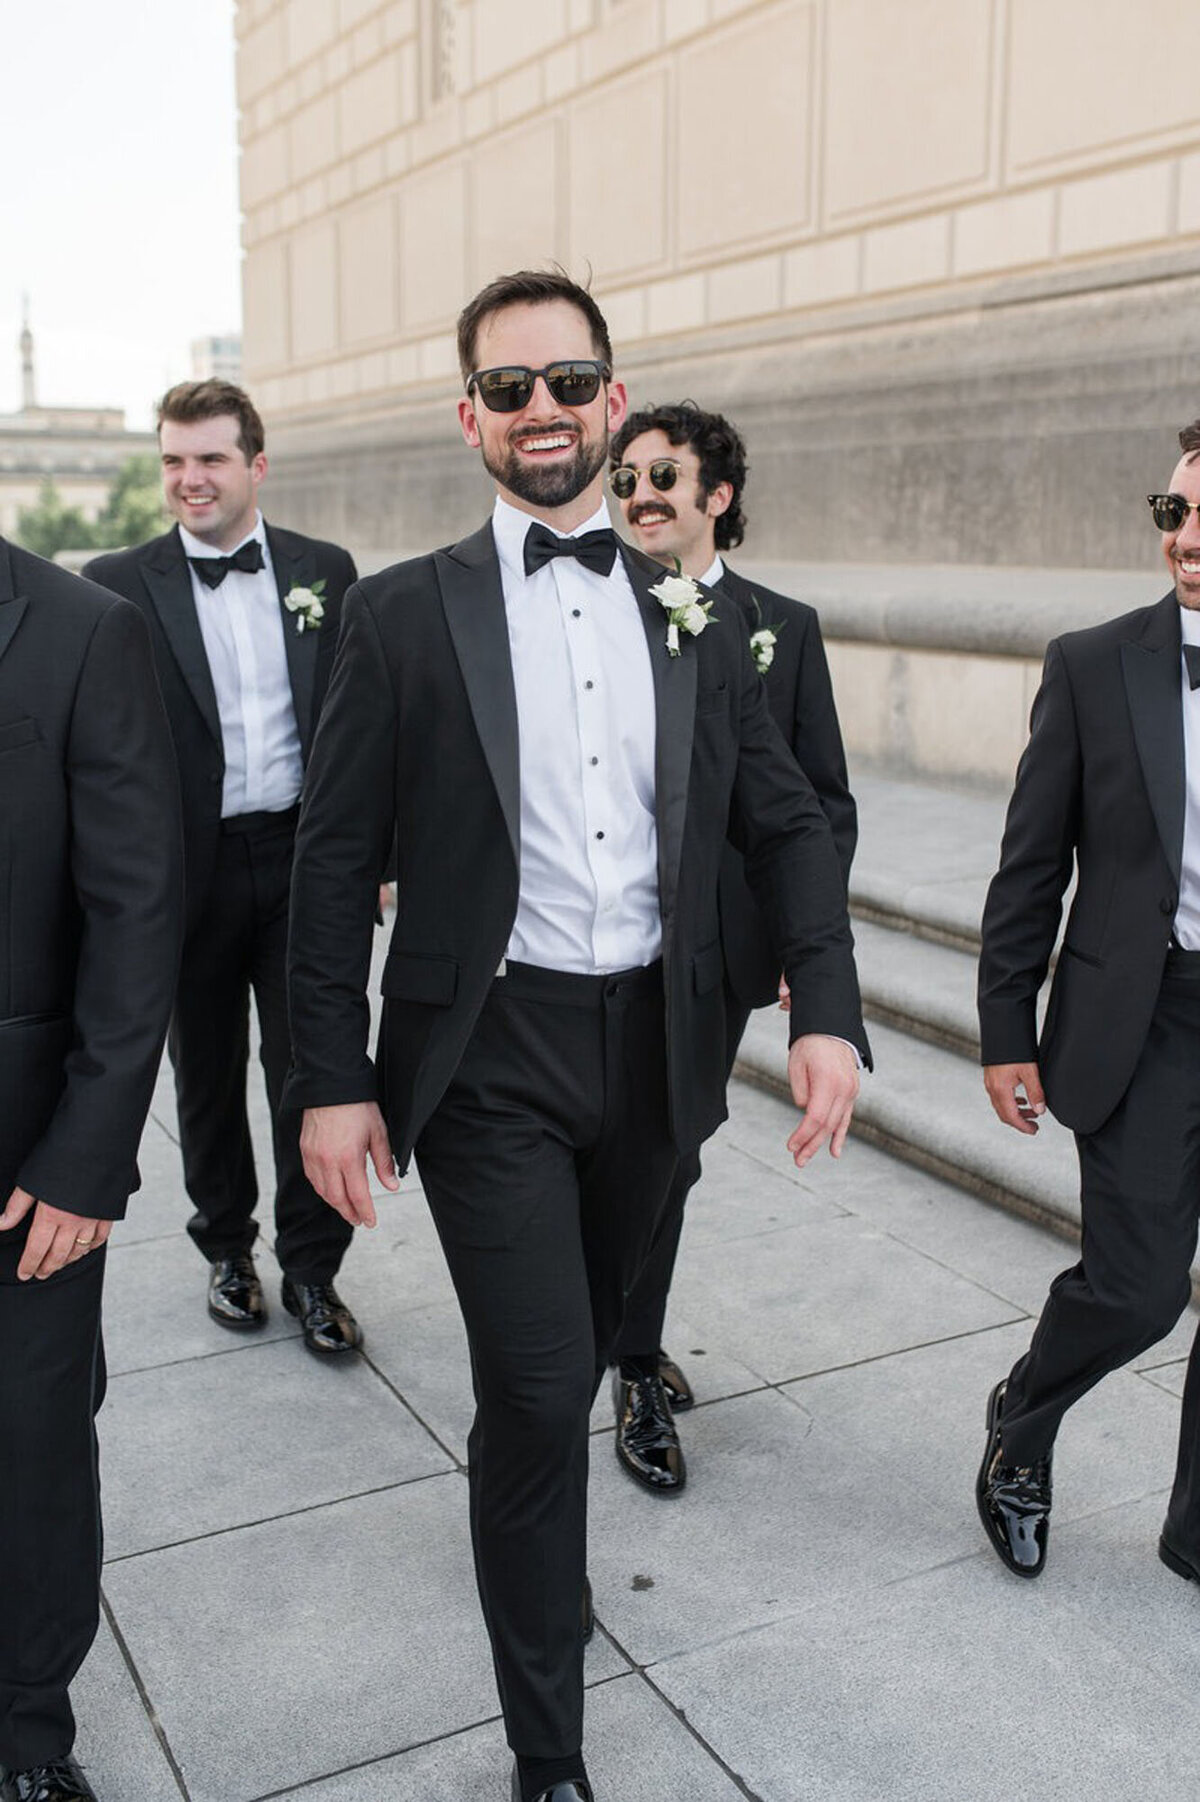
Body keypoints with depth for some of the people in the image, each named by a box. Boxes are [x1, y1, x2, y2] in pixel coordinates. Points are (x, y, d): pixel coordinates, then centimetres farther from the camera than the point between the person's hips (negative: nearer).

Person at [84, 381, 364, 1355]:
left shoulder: (327, 571, 4)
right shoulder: (119, 583, -2)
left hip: (304, 861, 1)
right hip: (190, 868, 0)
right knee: (208, 1078, 14)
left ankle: (311, 1267, 21)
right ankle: (228, 1247, 34)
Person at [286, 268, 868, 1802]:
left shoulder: (693, 617, 6)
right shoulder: (405, 613, -4)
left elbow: (787, 825, 9)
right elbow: (335, 858, -3)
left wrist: (827, 1011, -4)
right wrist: (332, 1077, -6)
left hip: (652, 1048, 4)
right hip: (489, 1056, -3)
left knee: (577, 1353, 21)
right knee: (540, 1383, -6)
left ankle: (528, 1518, 52)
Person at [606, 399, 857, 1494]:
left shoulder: (785, 628, 5)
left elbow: (825, 800, 5)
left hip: (722, 948, 3)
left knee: (666, 1152, 16)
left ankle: (633, 1347, 37)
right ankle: (637, 1373, 24)